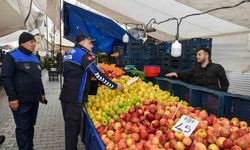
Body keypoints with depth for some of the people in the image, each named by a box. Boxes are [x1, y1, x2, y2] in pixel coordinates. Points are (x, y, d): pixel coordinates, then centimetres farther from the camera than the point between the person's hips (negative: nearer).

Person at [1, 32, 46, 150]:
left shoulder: (35, 58, 15)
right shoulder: (12, 56, -7)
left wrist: (41, 93, 19)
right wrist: (12, 98, -18)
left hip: (34, 99, 7)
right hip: (21, 101, -7)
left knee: (31, 125, 16)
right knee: (22, 128, 1)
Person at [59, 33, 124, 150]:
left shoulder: (71, 53, 17)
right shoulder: (83, 54, -12)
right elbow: (97, 74, -18)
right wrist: (115, 86, -12)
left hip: (66, 95, 10)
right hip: (75, 98, -10)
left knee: (70, 125, 18)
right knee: (73, 126, -1)